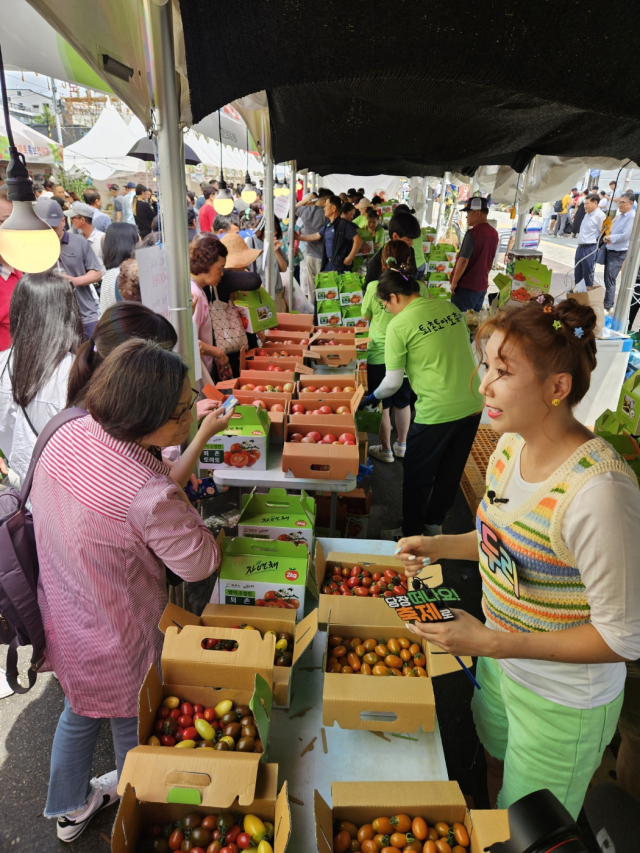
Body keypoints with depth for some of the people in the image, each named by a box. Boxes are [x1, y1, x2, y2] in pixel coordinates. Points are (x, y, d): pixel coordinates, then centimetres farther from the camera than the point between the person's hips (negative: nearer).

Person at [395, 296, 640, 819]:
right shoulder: (511, 445, -9)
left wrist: (490, 642, -28)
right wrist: (439, 546, -4)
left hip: (562, 702, -6)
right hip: (500, 662, 7)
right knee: (496, 778, 32)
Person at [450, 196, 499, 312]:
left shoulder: (473, 233, -16)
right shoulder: (494, 233, 8)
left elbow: (463, 260, -20)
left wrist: (454, 282, -12)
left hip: (466, 285, -8)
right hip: (482, 285, 8)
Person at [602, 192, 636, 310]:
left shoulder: (632, 217, -13)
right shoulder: (619, 215, 14)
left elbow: (625, 236, -19)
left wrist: (610, 238, -10)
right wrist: (607, 238, 0)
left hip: (619, 253, -9)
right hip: (610, 251, 9)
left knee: (610, 280, -9)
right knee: (608, 279, 14)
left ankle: (607, 307, -2)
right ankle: (610, 303, 25)